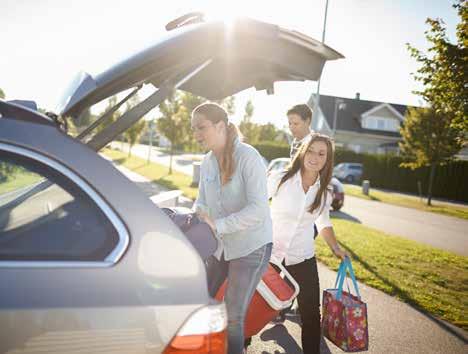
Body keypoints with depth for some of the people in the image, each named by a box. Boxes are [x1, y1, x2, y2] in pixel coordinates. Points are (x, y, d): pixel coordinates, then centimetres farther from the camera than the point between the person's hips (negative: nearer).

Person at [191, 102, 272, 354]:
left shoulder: (247, 157, -19)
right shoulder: (207, 163, 2)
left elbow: (258, 209, -25)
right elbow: (202, 201, 8)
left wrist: (217, 224, -30)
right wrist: (198, 215, -14)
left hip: (251, 246, -6)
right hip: (220, 245, 6)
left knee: (233, 315, 2)